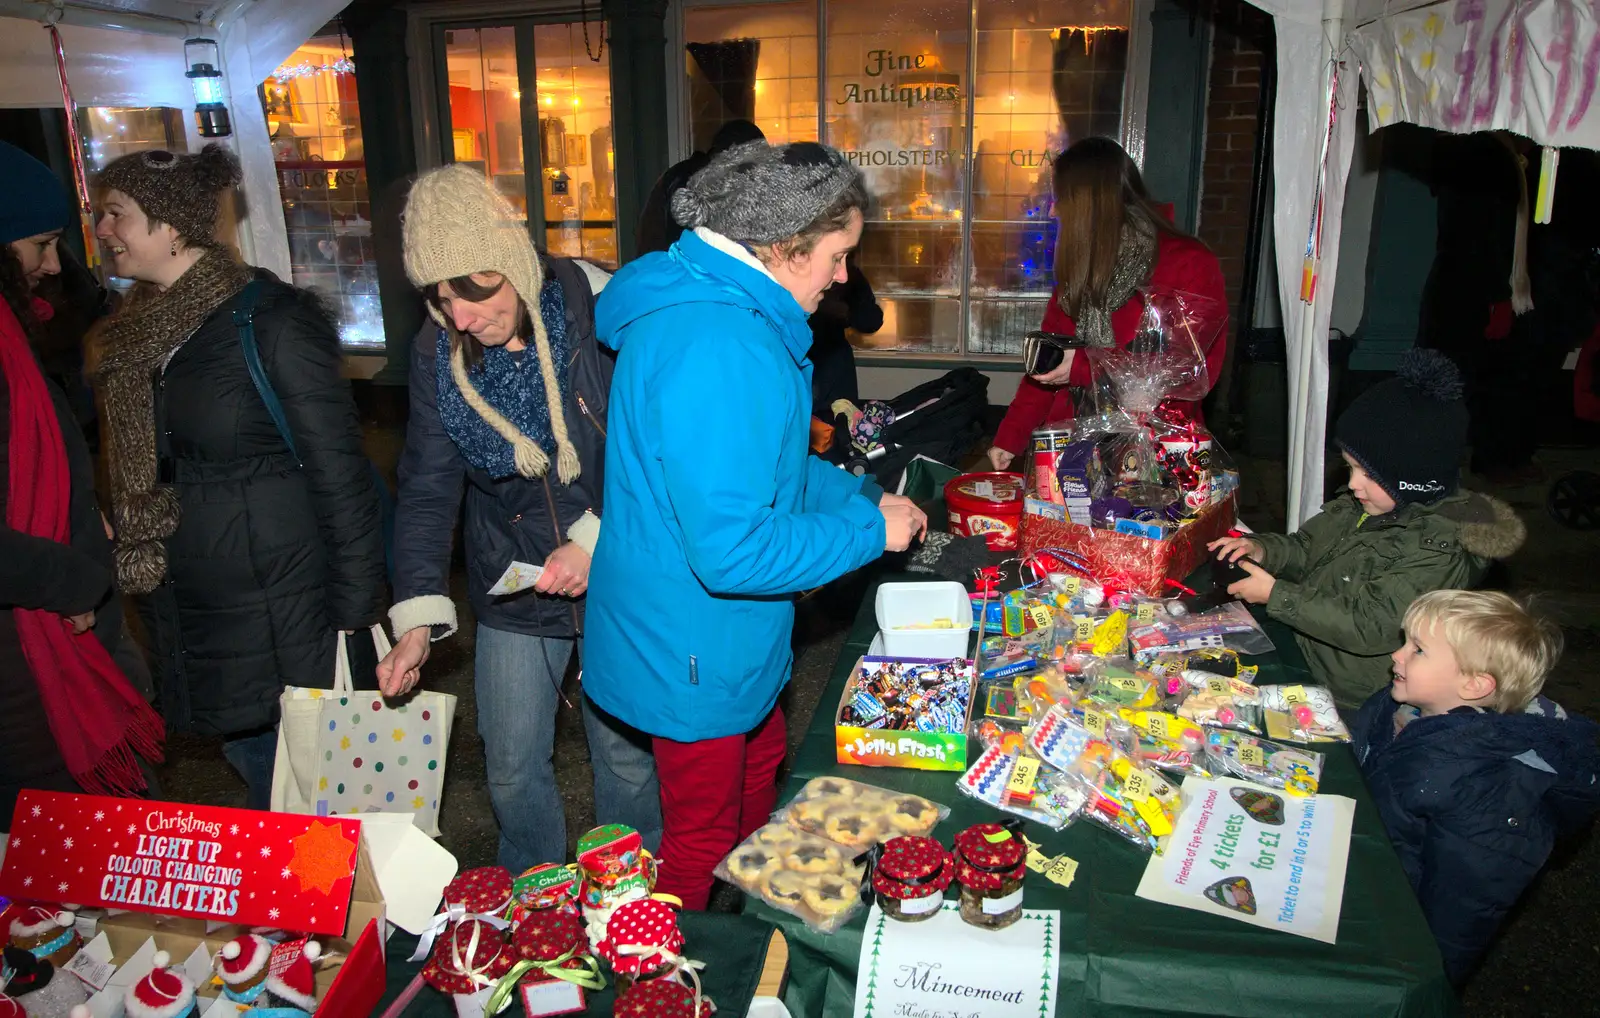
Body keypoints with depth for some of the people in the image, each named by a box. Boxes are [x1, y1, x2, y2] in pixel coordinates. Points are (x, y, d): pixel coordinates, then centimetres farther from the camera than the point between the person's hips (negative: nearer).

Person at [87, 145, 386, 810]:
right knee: (258, 780, 20)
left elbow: (341, 476, -16)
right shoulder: (128, 336, 8)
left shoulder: (271, 320, -15)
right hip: (192, 639, 7)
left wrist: (354, 624, -16)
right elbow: (135, 482, 17)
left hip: (286, 625, -7)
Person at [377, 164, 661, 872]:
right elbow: (427, 489, -2)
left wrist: (597, 540, -20)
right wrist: (417, 617, -10)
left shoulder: (599, 310, -17)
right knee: (512, 769, 12)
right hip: (514, 594, 3)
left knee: (627, 755, 13)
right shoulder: (438, 353, -4)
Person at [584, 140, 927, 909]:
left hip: (728, 638, 11)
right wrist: (870, 529, -21)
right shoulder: (719, 348, -32)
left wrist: (859, 494, 3)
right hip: (695, 652, -11)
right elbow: (732, 551, -33)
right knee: (703, 843, 12)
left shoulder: (709, 304, 2)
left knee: (760, 771, 31)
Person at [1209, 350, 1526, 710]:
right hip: (1297, 645, 8)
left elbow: (1367, 626, -25)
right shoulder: (1362, 505, 1)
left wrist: (1275, 595, -23)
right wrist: (1262, 550, -7)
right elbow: (1306, 547, 14)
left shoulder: (1441, 555, -23)